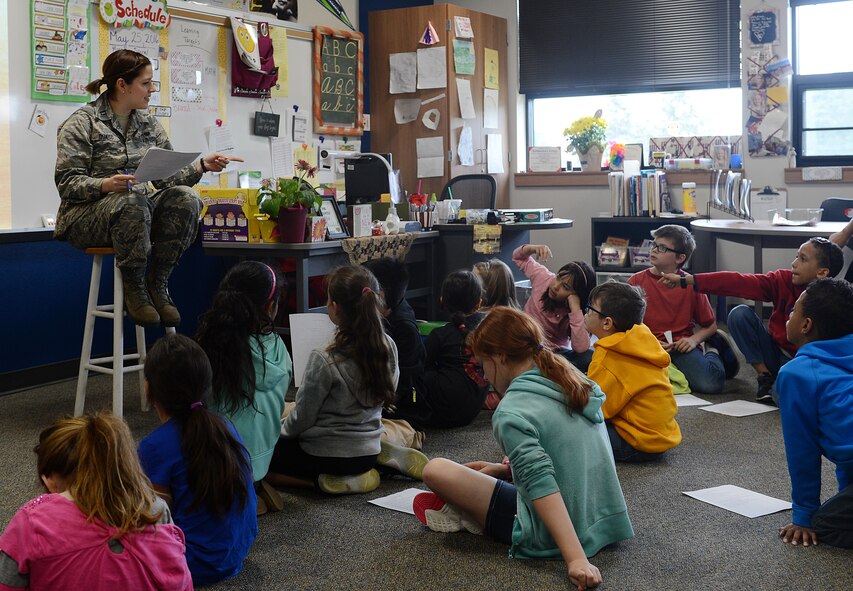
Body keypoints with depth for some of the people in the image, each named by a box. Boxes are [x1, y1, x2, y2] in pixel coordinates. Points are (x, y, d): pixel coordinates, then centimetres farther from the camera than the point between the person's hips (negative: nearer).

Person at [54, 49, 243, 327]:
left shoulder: (149, 124, 13)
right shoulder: (82, 122, -3)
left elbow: (168, 177, 9)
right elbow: (66, 182, -11)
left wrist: (202, 165, -6)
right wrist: (105, 185, -29)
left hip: (140, 211, 5)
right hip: (87, 215, -5)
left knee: (186, 196, -23)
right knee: (132, 202, -38)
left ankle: (157, 283, -15)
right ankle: (133, 288, -20)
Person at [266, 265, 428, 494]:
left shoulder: (324, 362, -25)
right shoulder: (388, 347, -7)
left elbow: (302, 418, -15)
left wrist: (278, 430, 8)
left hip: (327, 456, -6)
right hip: (369, 449, 6)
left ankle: (327, 480, -7)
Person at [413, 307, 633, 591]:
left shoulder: (511, 413, -20)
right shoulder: (576, 383, 5)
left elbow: (541, 485, -29)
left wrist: (576, 559, -34)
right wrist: (506, 468, 19)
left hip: (553, 535, -8)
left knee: (435, 470, -5)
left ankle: (467, 514, 19)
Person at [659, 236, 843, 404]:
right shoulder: (783, 280, -10)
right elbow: (738, 283, -18)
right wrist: (687, 280, -26)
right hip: (774, 353, 5)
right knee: (740, 314, -16)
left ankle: (776, 385, 0)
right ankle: (765, 376, -4)